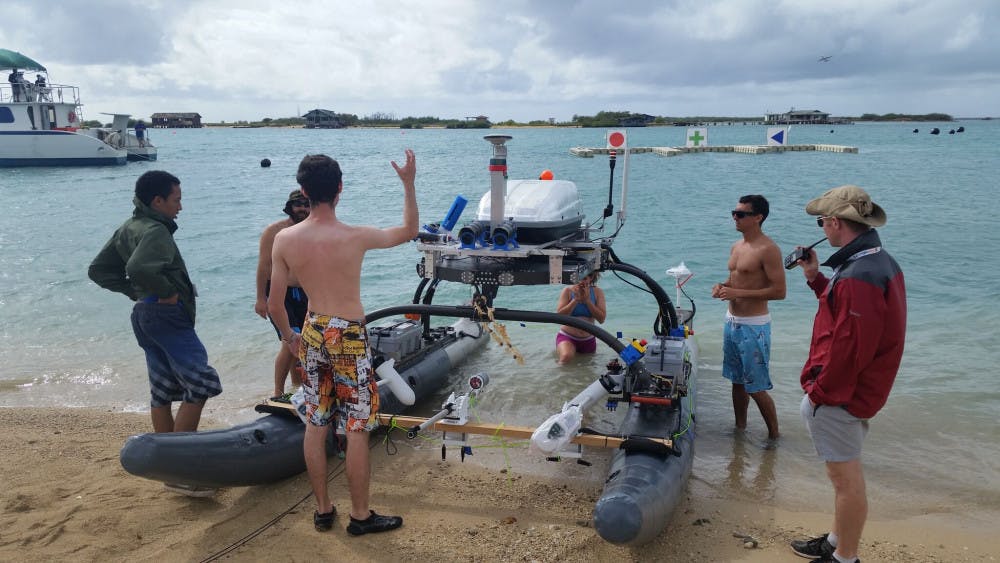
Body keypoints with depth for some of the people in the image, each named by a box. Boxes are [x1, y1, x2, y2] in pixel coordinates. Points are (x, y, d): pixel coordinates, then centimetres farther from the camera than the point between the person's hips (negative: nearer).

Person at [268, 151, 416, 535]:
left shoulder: (283, 240, -8)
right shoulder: (356, 237, -18)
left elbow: (274, 304, -2)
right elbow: (409, 231, 0)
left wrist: (289, 337, 15)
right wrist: (409, 184, 7)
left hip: (313, 334, 4)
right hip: (349, 338, -4)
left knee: (315, 425, 15)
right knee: (357, 429, 7)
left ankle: (323, 509, 28)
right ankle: (360, 515, 18)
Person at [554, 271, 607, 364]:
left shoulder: (598, 292, -2)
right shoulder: (567, 291, -6)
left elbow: (601, 319, -9)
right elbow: (559, 315, -15)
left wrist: (587, 300, -16)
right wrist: (576, 299, -20)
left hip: (588, 340, 3)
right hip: (567, 336, -3)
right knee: (566, 357, -33)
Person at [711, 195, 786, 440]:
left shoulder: (768, 249, -16)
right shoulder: (737, 246, 10)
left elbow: (779, 291, -20)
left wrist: (738, 293, -22)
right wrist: (723, 286, 1)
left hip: (753, 326, -8)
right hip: (732, 321, 8)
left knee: (756, 388, -1)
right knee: (737, 381, 17)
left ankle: (774, 435, 15)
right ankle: (740, 428, 31)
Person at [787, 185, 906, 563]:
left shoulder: (858, 276, -26)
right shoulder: (879, 262, 8)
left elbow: (849, 347, -26)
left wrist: (819, 392, -16)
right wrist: (815, 277, 12)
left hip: (838, 396, -11)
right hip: (858, 389, 11)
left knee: (846, 478, 3)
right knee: (846, 475, 22)